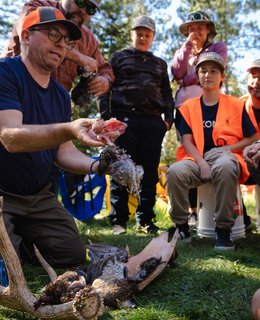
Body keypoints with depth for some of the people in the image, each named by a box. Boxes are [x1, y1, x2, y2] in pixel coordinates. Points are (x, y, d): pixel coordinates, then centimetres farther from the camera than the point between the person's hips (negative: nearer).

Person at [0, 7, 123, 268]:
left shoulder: (61, 95, 7)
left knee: (73, 256, 5)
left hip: (40, 197, 7)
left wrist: (94, 166, -16)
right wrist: (68, 130, -47)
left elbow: (62, 151, 5)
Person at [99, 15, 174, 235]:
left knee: (150, 172, 3)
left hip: (153, 122, 3)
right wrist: (106, 116, -5)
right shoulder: (119, 57, 16)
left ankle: (145, 219, 11)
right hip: (124, 118, -3)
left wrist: (168, 118, 8)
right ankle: (119, 220, 2)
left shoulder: (160, 64, 25)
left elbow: (167, 94, 25)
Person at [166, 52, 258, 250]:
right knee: (175, 171, -32)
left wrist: (227, 149, -7)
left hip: (226, 158, -2)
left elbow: (253, 138, 9)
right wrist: (202, 163, -12)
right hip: (197, 160, 2)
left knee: (224, 167, -40)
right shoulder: (189, 107, 14)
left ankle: (223, 230, -28)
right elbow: (187, 141, 5)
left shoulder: (237, 105, 10)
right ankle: (181, 226, -12)